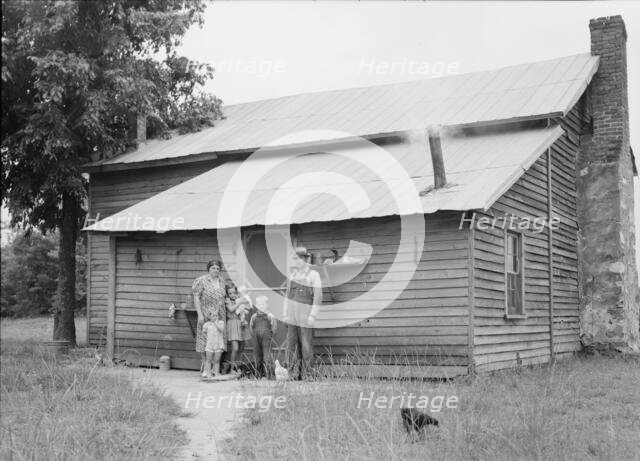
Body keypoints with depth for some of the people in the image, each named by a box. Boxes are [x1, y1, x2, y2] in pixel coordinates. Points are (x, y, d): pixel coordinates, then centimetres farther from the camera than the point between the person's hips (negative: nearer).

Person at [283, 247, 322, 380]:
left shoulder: (313, 275, -7)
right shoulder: (293, 274, 12)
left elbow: (318, 296, -11)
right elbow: (288, 295, 14)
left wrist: (313, 315, -17)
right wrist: (285, 314, 10)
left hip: (305, 313, -6)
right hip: (292, 314, 6)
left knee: (305, 344, -2)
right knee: (291, 343, 2)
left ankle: (306, 374, 7)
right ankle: (293, 374, 7)